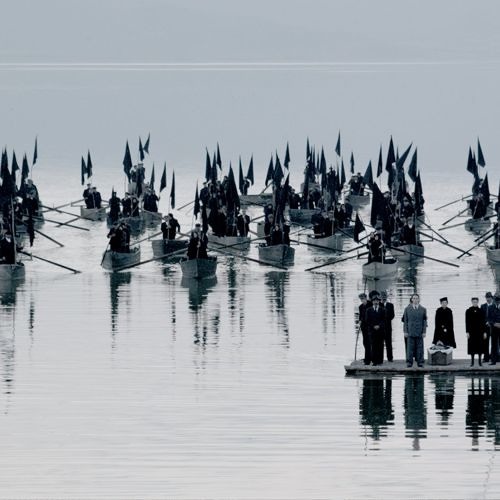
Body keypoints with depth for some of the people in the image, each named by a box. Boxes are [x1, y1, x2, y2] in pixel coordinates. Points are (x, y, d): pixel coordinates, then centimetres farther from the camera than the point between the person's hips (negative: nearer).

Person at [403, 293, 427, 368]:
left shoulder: (423, 310, 7)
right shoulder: (407, 309, 7)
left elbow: (424, 322, 7)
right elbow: (405, 321, 7)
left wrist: (424, 332, 0)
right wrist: (405, 331, 1)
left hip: (419, 332, 0)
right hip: (410, 332, 0)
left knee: (420, 347, 0)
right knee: (410, 347, -2)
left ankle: (420, 362, 6)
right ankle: (409, 362, 2)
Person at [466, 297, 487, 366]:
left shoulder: (481, 311, 5)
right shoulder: (468, 311, 3)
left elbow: (483, 322, 5)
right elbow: (467, 322, 1)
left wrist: (484, 332, 1)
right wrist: (467, 332, -6)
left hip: (480, 331, 1)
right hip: (471, 331, -1)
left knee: (480, 345, 1)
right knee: (472, 346, -1)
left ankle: (479, 360, 9)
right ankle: (472, 360, 5)